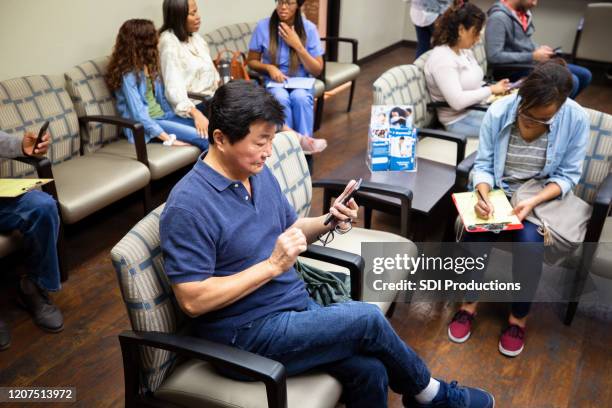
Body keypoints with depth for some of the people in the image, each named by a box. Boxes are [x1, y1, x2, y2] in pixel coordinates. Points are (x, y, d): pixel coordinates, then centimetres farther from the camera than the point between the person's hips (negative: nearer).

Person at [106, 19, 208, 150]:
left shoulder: (148, 65, 10)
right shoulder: (128, 75, -15)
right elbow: (138, 115, -20)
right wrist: (169, 139, -24)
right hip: (146, 124, -8)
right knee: (203, 139, -22)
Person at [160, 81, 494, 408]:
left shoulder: (259, 173, 5)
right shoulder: (188, 206, -19)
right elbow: (192, 300, -20)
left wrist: (327, 223, -5)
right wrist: (272, 265, -22)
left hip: (296, 305, 7)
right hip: (247, 333, -6)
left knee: (368, 371, -14)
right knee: (365, 319, -17)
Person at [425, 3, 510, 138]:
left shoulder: (465, 51, 8)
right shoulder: (442, 58, -20)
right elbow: (457, 101, -27)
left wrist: (497, 89, -2)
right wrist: (491, 90, -17)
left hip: (480, 107, 9)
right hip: (459, 119, -9)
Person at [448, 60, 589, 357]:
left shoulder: (576, 119, -15)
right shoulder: (498, 112, -14)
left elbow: (568, 175, -8)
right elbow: (483, 164, -7)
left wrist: (533, 202, -25)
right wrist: (484, 196, -28)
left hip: (543, 197, -1)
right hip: (498, 192, 1)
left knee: (529, 241, -29)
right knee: (476, 233, -26)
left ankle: (519, 318, -5)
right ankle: (468, 304, -1)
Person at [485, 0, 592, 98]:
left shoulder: (524, 12, 7)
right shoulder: (499, 17, -20)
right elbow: (494, 56, -27)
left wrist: (538, 49, -1)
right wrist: (533, 56, -21)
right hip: (514, 70, -9)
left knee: (585, 75, 8)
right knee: (570, 81, -22)